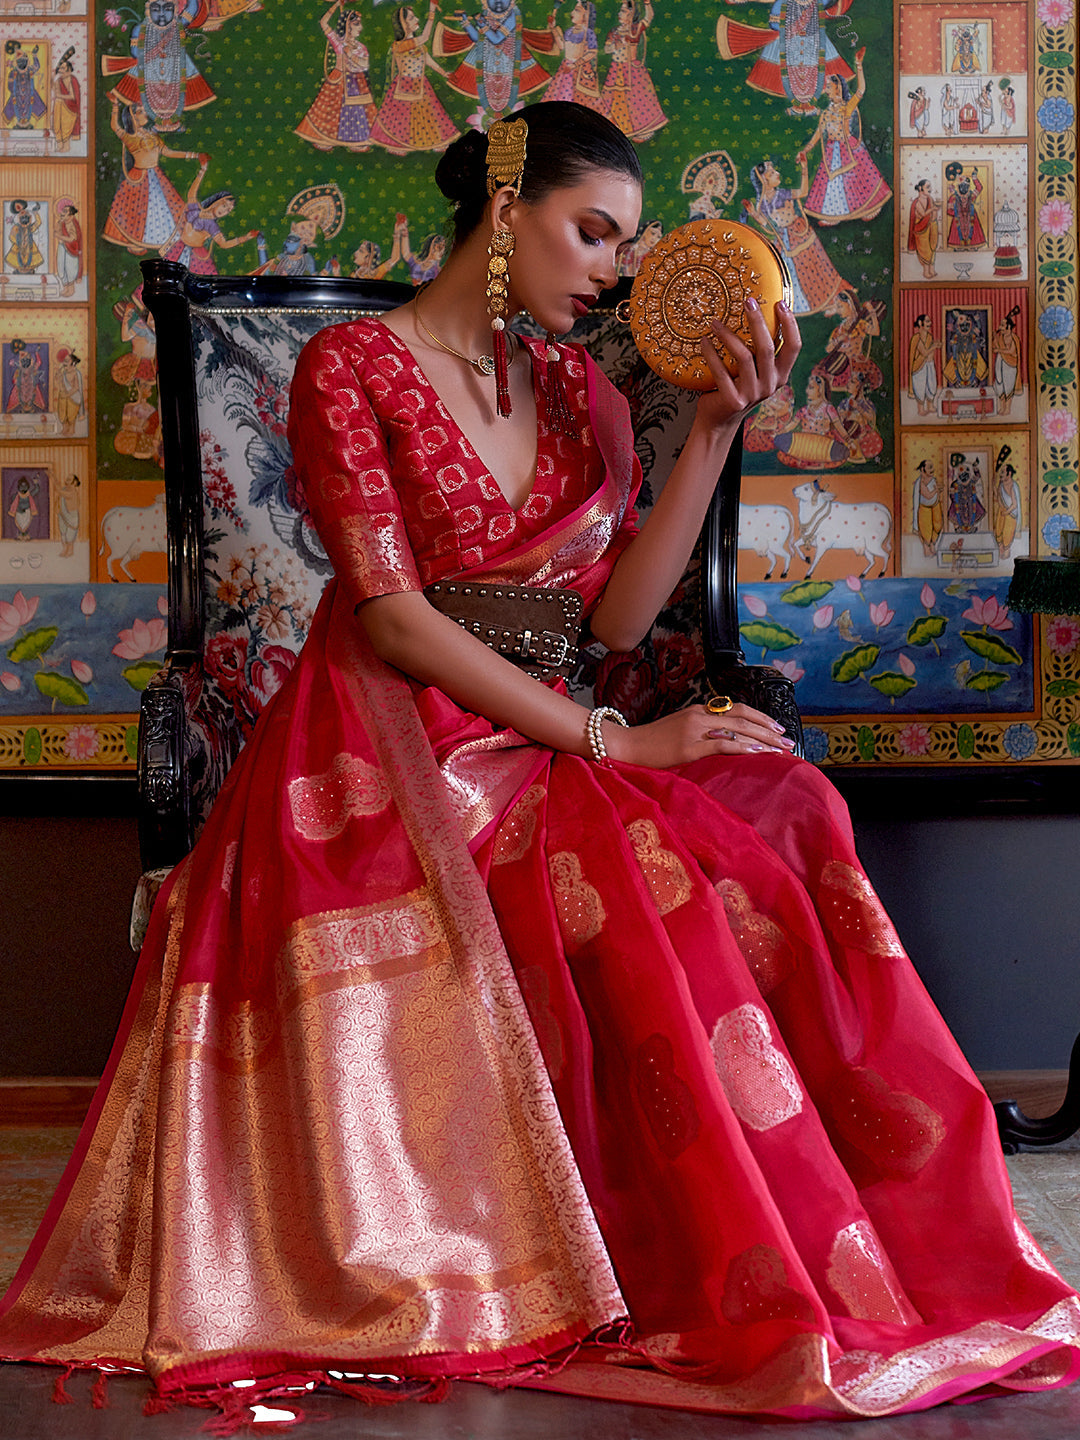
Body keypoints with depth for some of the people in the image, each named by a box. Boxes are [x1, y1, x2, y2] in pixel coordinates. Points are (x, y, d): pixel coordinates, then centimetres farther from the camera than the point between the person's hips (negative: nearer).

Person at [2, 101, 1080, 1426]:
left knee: (777, 820, -25)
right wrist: (609, 742, -17)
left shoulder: (577, 388, 16)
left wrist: (718, 427, 0)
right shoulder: (352, 368, -2)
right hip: (382, 758, -5)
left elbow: (616, 613, 5)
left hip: (525, 753, 5)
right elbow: (394, 618, -12)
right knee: (651, 871, -32)